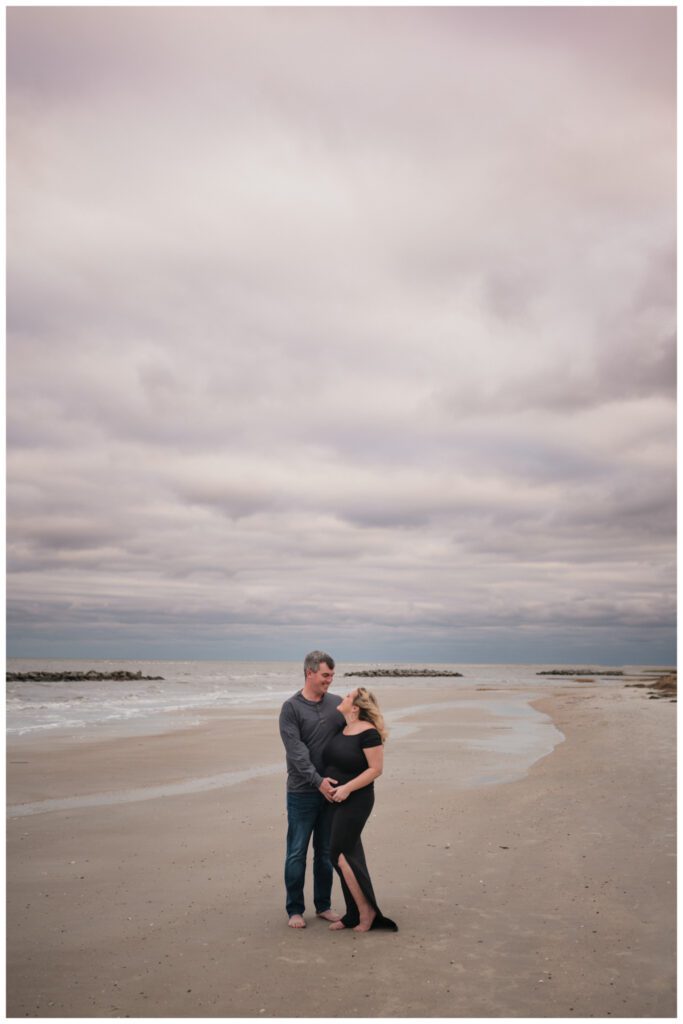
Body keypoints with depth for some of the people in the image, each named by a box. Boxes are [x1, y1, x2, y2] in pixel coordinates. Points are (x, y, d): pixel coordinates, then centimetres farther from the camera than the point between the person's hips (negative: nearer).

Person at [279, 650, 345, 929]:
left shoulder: (337, 704, 4)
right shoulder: (291, 708, -8)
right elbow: (296, 751, -15)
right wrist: (318, 781, -21)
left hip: (331, 790, 4)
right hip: (302, 792, -4)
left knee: (326, 852, 13)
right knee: (297, 852, 5)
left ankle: (323, 905, 27)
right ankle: (295, 909, 19)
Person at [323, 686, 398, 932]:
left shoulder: (368, 733, -18)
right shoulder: (341, 728, 5)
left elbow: (376, 769, -18)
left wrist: (347, 788, -22)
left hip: (355, 801, -8)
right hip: (335, 800, 8)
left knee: (340, 854, -6)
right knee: (349, 855, 12)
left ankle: (366, 910, 7)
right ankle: (355, 915, 21)